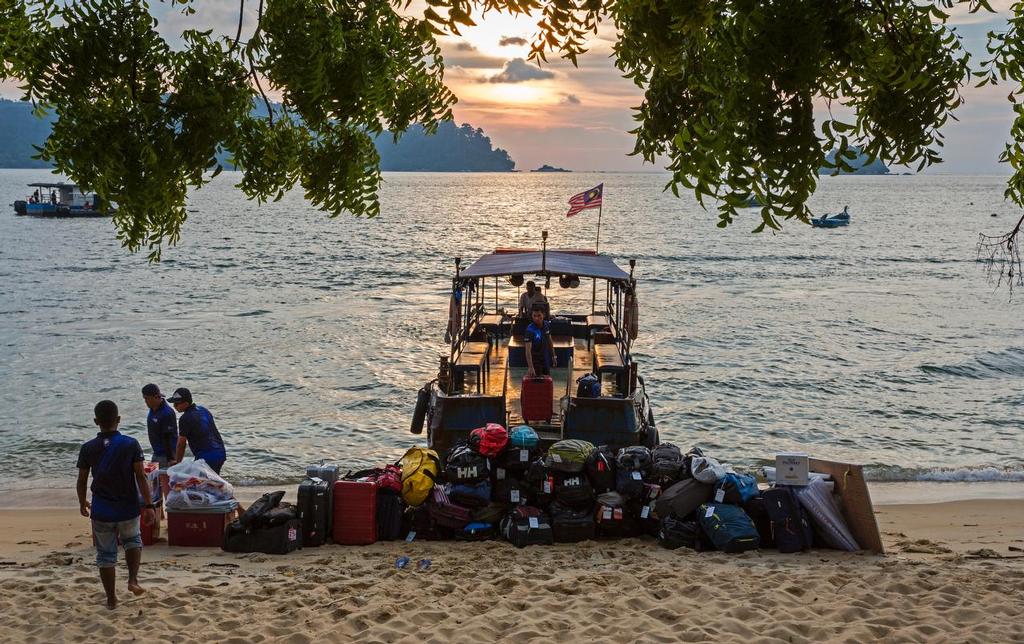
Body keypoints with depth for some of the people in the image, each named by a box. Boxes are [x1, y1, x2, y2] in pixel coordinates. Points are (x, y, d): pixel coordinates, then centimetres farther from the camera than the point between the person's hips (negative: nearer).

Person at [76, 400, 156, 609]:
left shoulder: (88, 449, -6)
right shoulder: (131, 445, -10)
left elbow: (82, 481, 3)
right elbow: (141, 477, -12)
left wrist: (82, 504, 20)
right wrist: (149, 505, -7)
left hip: (101, 511, 0)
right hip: (128, 508, 0)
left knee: (105, 554, 13)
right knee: (133, 540, 26)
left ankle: (111, 598, 18)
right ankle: (133, 580, 7)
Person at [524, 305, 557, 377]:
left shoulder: (547, 324, -4)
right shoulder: (530, 329, -25)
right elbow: (528, 349, -33)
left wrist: (553, 356, 15)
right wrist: (530, 367, -43)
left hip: (546, 361, 7)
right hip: (535, 362, -6)